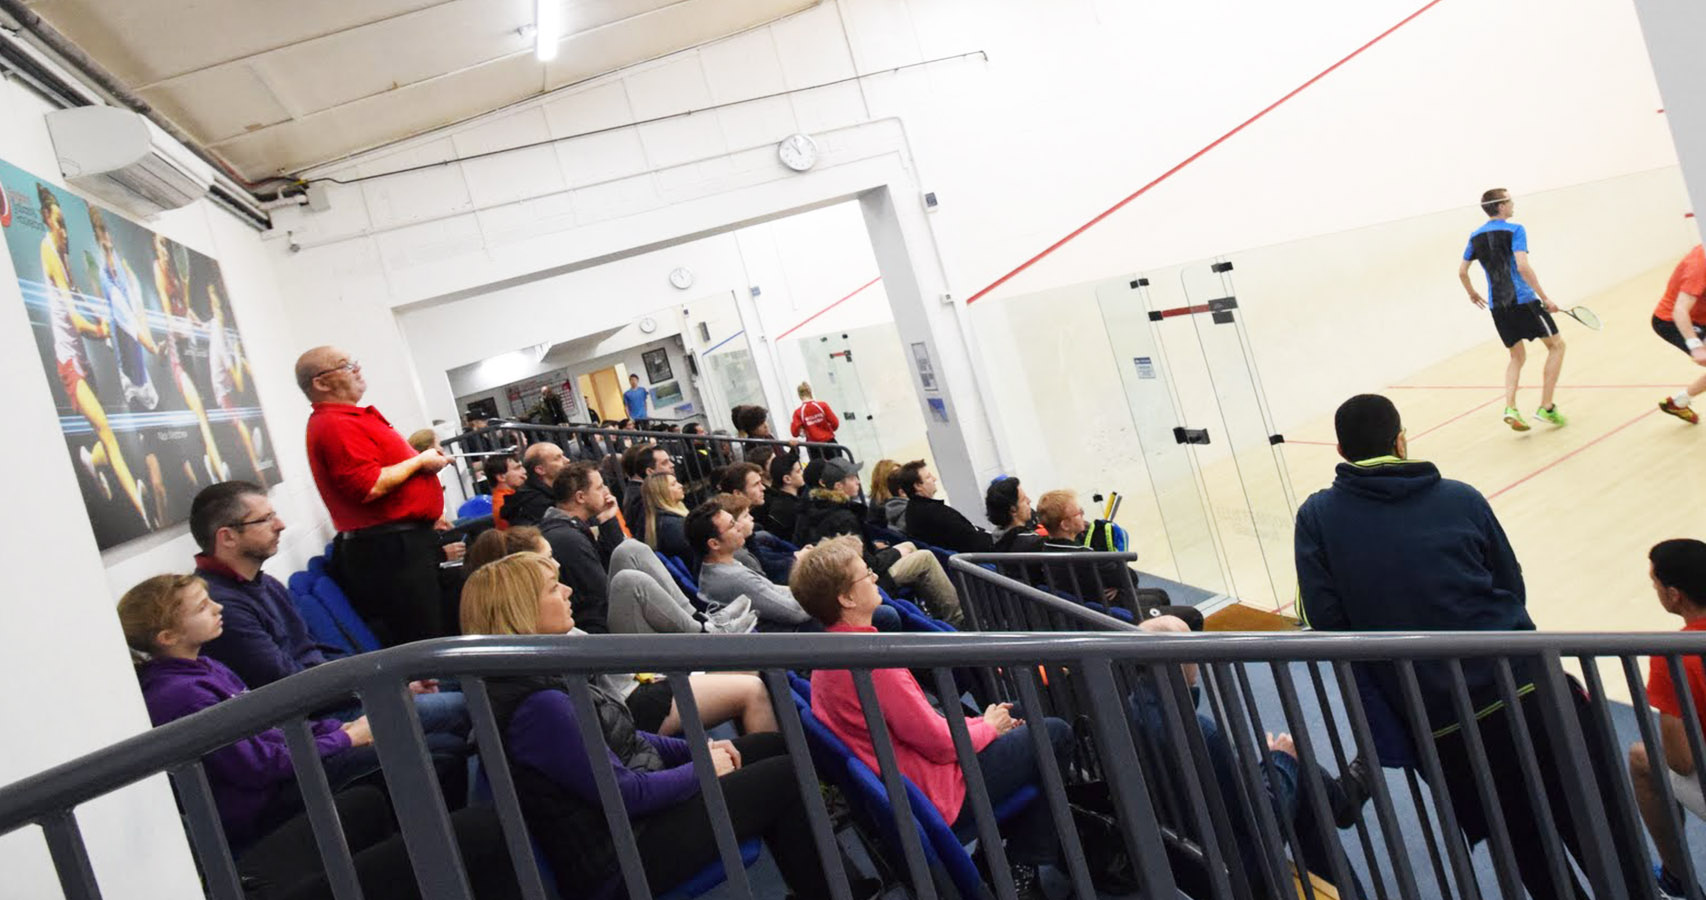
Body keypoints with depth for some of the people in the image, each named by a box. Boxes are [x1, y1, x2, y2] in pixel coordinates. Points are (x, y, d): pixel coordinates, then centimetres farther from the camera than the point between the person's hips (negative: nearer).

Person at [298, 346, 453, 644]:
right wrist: (419, 461, -12)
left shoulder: (351, 418, 19)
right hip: (391, 549, -11)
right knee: (424, 646, -9)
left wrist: (423, 457, 17)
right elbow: (369, 487, -24)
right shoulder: (338, 425, -15)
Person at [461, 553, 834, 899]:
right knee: (784, 778, -7)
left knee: (775, 746, 11)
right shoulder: (538, 706, -28)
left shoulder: (544, 675, 4)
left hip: (637, 801, 10)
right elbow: (624, 793, -25)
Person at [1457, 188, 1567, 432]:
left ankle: (1510, 408, -2)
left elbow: (1462, 271, 15)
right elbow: (1523, 267, -20)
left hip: (1497, 306, 6)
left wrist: (1472, 293, 34)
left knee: (1518, 357, 19)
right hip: (1523, 301, -6)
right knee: (1556, 345, 10)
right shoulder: (1514, 231, -8)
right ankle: (1546, 407, 2)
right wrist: (1545, 298, -16)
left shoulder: (1476, 236, 10)